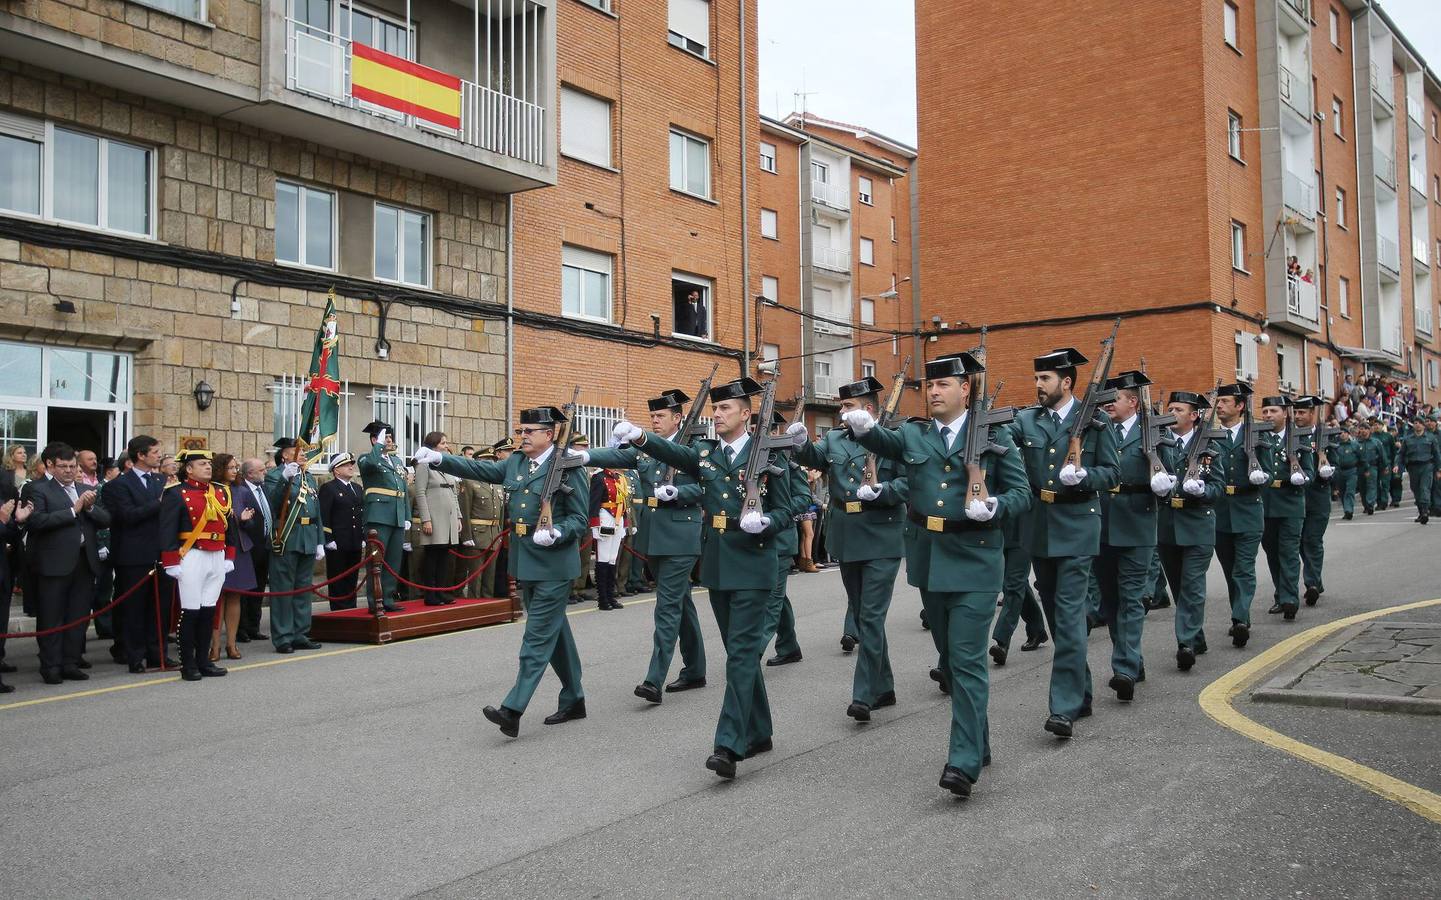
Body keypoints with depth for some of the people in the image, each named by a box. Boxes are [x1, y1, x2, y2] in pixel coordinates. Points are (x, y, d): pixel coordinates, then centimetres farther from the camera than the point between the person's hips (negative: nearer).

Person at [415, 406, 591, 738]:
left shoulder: (569, 467, -9)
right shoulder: (515, 463, 11)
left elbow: (580, 519, -9)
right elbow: (479, 469, 5)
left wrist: (556, 534, -26)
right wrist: (439, 459, -7)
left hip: (554, 564, -7)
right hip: (526, 562, 7)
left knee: (537, 636, -8)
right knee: (554, 631, 15)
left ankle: (512, 710, -12)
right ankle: (573, 700, 27)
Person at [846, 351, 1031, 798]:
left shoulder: (994, 435, -2)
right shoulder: (912, 434, 8)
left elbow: (1021, 494, -2)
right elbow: (883, 442, -10)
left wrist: (994, 507, -22)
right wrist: (864, 427, -32)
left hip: (974, 562, -5)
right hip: (929, 560, 5)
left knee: (967, 659, -10)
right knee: (950, 658, 15)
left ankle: (964, 761, -7)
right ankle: (978, 744, 32)